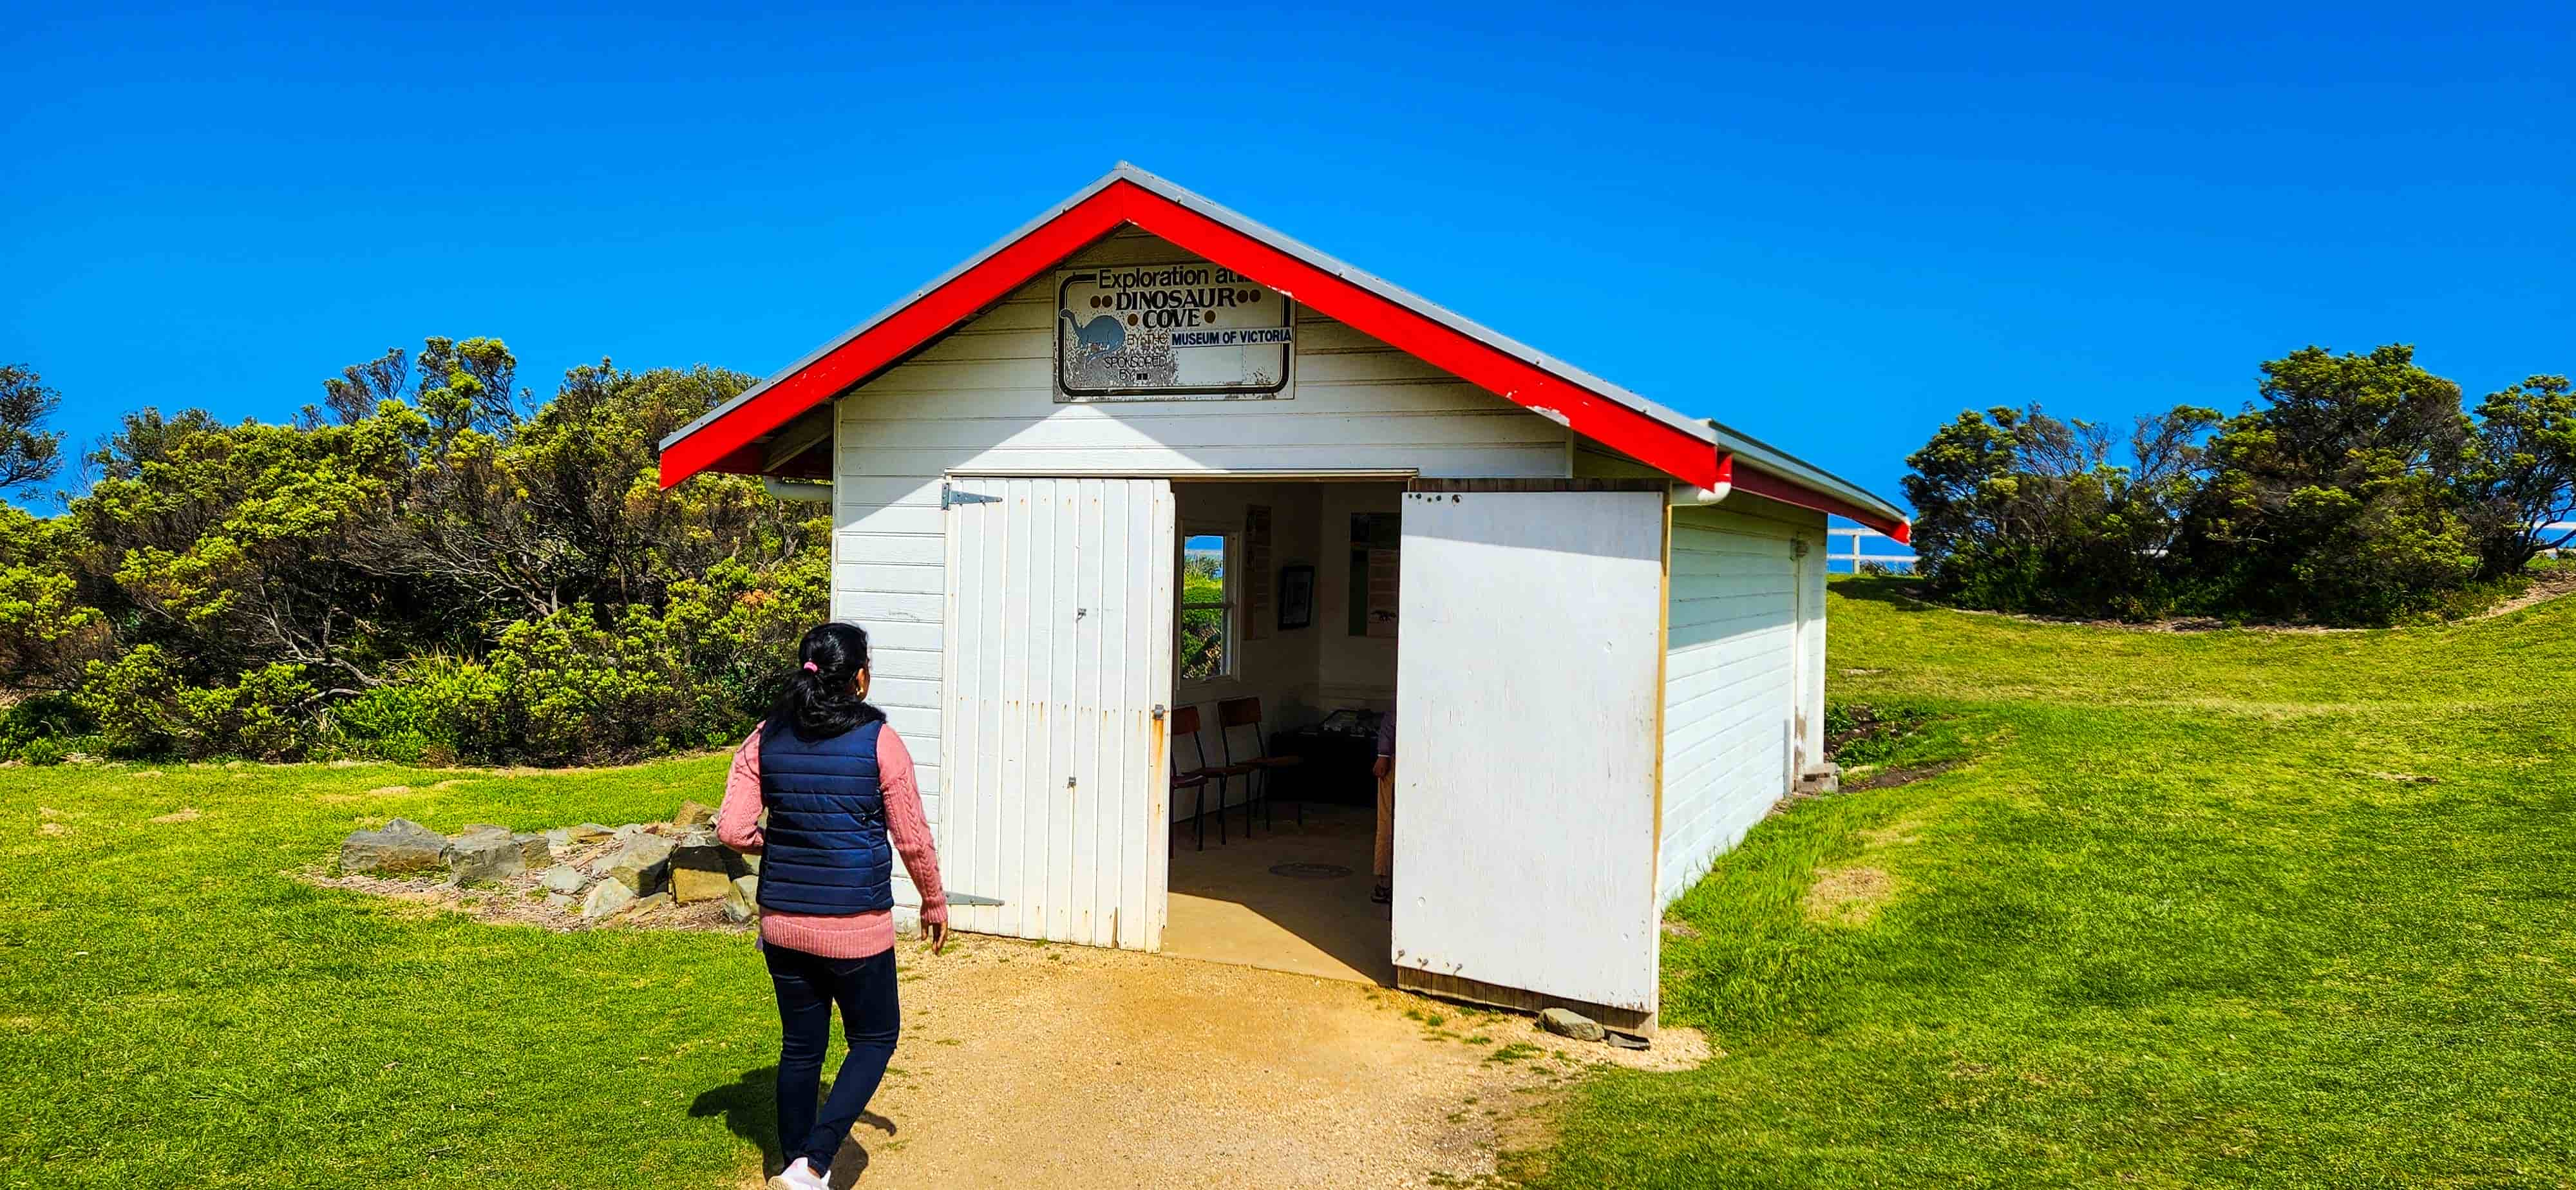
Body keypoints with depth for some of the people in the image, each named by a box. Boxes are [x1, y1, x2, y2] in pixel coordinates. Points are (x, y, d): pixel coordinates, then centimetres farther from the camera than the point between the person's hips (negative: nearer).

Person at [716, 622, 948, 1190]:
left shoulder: (766, 740, 0)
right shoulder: (878, 740, -11)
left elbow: (732, 830, -5)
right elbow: (913, 839, -6)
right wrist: (935, 903, 9)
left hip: (783, 923, 4)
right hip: (856, 928, -4)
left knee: (801, 1047, 18)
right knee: (875, 1038, 12)